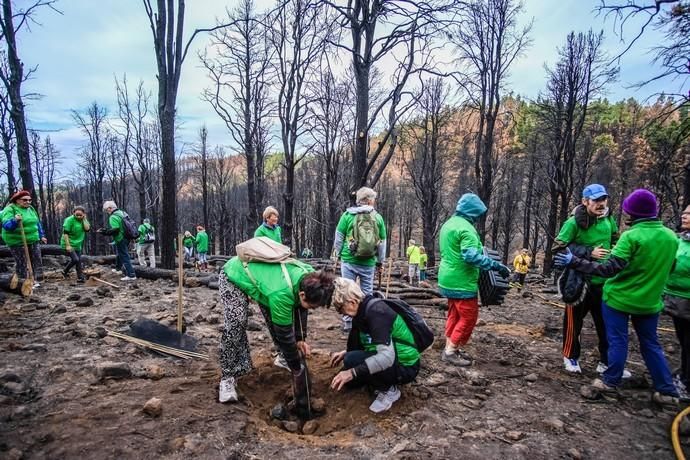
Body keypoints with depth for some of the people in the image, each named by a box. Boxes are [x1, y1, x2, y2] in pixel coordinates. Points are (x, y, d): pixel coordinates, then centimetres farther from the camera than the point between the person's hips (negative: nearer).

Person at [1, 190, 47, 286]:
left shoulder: (31, 209, 10)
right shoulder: (10, 209, -10)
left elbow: (37, 223, 21)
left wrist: (41, 236, 21)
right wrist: (15, 221, -39)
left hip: (33, 240, 7)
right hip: (17, 242, -7)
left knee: (37, 260, 9)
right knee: (22, 263, -3)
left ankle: (35, 280, 20)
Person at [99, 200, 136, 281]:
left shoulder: (113, 217, -16)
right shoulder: (122, 212, 13)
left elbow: (114, 229, -26)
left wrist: (105, 232, -13)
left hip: (120, 240, -9)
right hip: (126, 238, 10)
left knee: (124, 256, -6)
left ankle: (131, 275, -7)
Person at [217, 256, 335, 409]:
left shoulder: (309, 276, -23)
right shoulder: (282, 293, -43)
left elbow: (299, 308, -2)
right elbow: (284, 334, -30)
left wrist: (301, 339, -4)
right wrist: (297, 369, -18)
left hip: (260, 272, 7)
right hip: (234, 275, -7)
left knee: (276, 319, 2)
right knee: (235, 324, -21)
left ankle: (283, 357, 24)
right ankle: (227, 378, -8)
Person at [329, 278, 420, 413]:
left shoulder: (376, 311, -27)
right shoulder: (363, 310, 1)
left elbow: (387, 356, -37)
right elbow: (361, 344, 17)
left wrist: (353, 372, -37)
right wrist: (345, 353, 2)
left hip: (405, 367, -9)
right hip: (393, 361, 9)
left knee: (352, 361, -25)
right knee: (345, 378, 7)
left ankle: (389, 390, -6)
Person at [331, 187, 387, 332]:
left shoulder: (347, 215, -2)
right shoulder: (378, 217, 1)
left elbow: (338, 238, 2)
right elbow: (382, 242, 7)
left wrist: (336, 255, 15)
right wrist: (380, 261, 17)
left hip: (349, 261, -1)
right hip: (369, 262, 1)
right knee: (367, 292, 12)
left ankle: (348, 323, 10)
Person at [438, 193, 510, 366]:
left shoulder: (448, 224, 11)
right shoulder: (466, 228, -20)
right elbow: (471, 256, -29)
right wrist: (496, 265, -24)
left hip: (448, 279, 10)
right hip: (461, 282, -10)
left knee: (454, 314, 17)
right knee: (468, 317, 0)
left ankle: (449, 348, 24)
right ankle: (450, 351, 5)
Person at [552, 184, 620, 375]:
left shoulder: (609, 220, 2)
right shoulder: (574, 222, -14)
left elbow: (616, 243, 21)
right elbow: (558, 248, -15)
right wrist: (588, 253, -19)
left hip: (604, 281, 5)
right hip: (579, 281, -4)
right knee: (574, 321, 10)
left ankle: (607, 362, 26)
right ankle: (571, 357, 29)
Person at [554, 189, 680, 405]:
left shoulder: (631, 236, -21)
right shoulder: (671, 237, 0)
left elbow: (610, 269, -27)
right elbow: (669, 268, 14)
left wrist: (574, 262, -27)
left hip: (619, 298, -5)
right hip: (650, 301, 5)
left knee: (618, 341, 7)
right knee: (651, 344, 16)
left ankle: (610, 381, 17)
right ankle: (667, 390, 20)